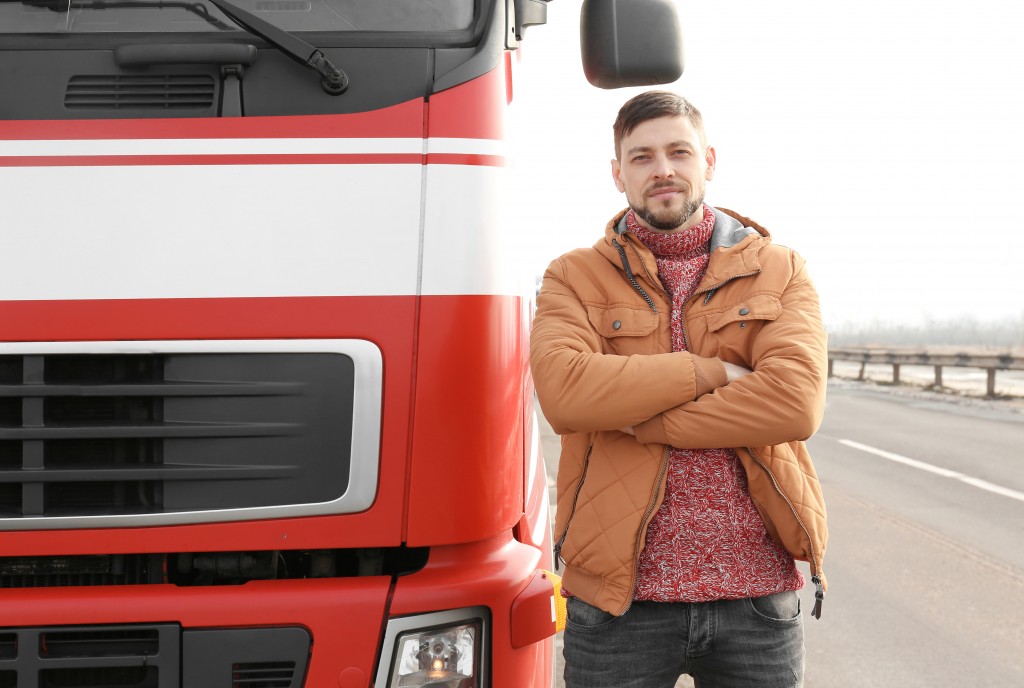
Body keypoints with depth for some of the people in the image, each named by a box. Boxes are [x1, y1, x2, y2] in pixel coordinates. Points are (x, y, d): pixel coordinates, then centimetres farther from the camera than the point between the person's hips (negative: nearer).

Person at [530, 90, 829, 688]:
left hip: (757, 593, 1)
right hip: (618, 596, -1)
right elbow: (564, 390, -15)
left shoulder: (780, 271, 7)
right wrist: (714, 373, -12)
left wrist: (638, 422, -11)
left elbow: (796, 402, -11)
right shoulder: (575, 277, 5)